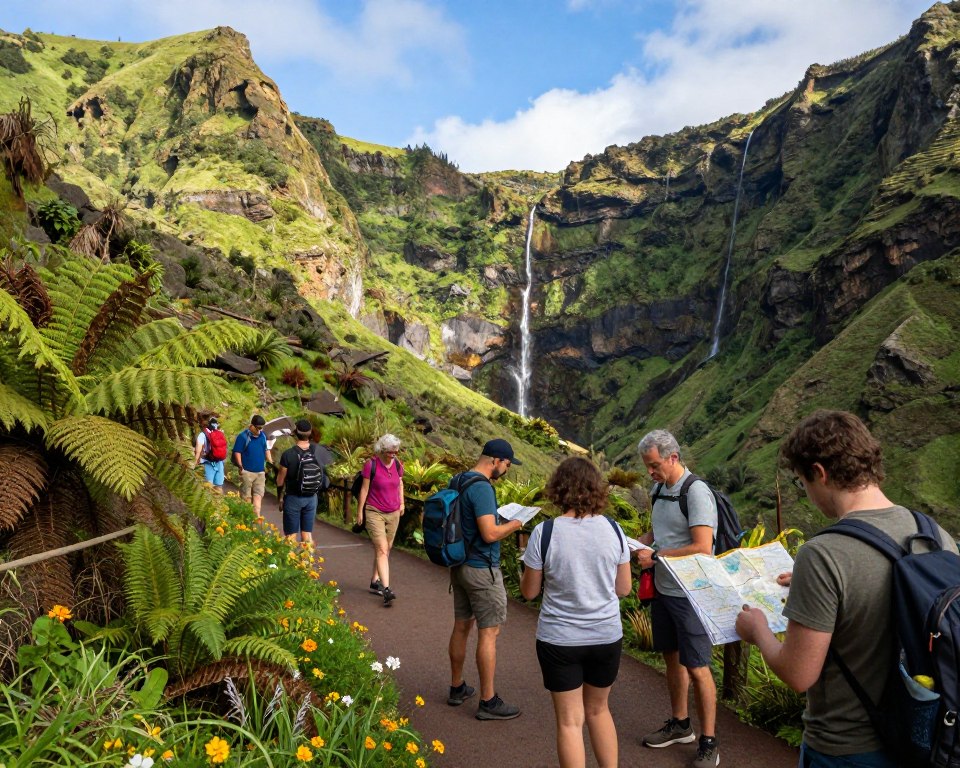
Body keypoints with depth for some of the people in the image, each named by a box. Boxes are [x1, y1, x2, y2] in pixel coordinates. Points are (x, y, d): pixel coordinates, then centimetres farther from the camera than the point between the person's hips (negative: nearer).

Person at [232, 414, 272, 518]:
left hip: (260, 472, 5)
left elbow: (266, 449, 20)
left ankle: (257, 516, -3)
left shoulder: (263, 436, 8)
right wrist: (241, 467, -13)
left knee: (258, 494, -1)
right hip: (247, 472, -5)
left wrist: (270, 461, 10)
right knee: (246, 496, 4)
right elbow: (237, 452, -9)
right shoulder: (243, 436, -9)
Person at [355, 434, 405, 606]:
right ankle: (386, 589, -18)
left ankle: (375, 581, 26)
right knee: (382, 549, -13)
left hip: (393, 514, 5)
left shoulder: (397, 464, 1)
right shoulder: (371, 464, -13)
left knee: (386, 549, 12)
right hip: (374, 512, -5)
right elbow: (364, 489, -6)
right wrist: (360, 511, -2)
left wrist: (402, 503, 14)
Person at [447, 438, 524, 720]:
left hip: (459, 566, 9)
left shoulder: (456, 481, 7)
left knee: (461, 626, 18)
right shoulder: (482, 488, -22)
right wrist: (513, 525, -8)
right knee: (489, 633, 1)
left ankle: (457, 687, 31)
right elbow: (490, 534, -25)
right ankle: (488, 702, 9)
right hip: (482, 569, -9)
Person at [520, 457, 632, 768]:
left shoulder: (544, 533, -16)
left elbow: (529, 592, -5)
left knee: (570, 721, 12)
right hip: (607, 637, 3)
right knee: (598, 710, 25)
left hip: (560, 640, -3)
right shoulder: (613, 530, -8)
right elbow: (623, 588, 2)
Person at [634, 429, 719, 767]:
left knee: (697, 668, 2)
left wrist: (656, 557, -22)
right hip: (663, 589, 8)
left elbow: (702, 548, -25)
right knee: (672, 658, 19)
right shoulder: (659, 490, 7)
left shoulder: (696, 492, -19)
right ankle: (680, 725, 36)